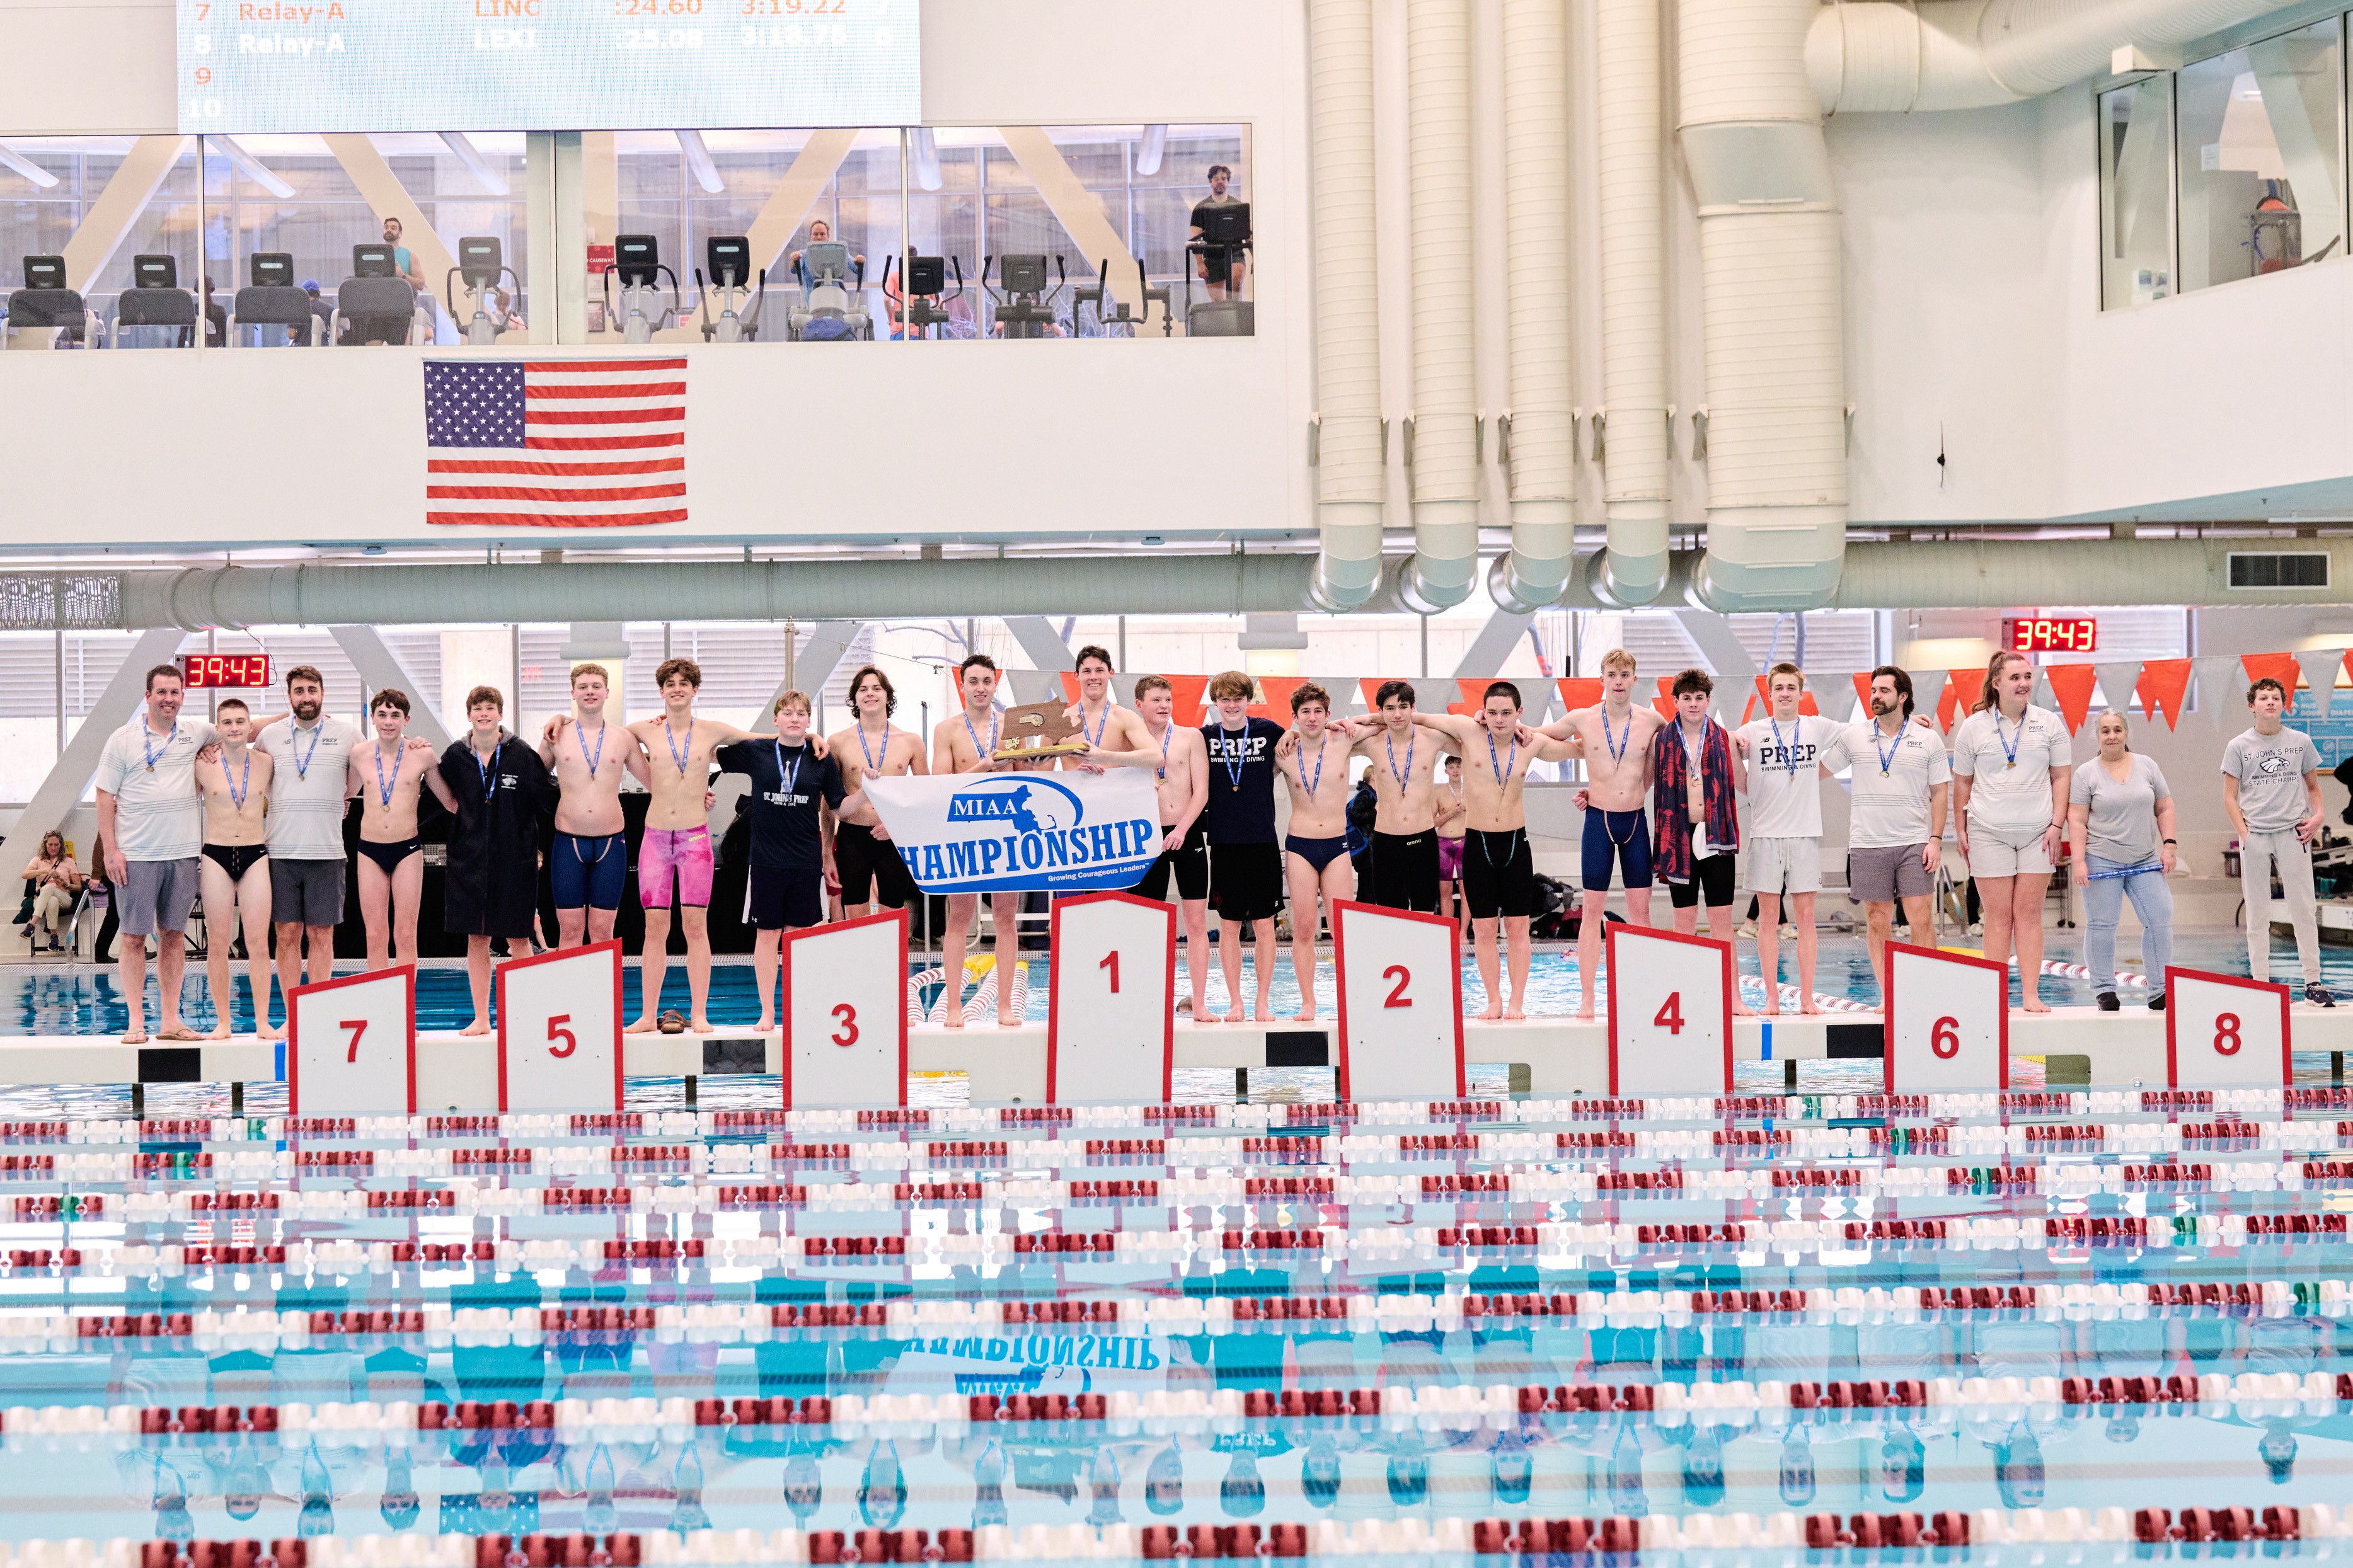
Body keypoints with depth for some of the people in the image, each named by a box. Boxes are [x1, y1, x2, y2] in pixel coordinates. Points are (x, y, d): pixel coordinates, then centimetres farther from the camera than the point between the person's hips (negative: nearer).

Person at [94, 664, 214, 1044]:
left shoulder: (196, 732, 8)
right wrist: (111, 850, -8)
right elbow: (105, 797, -1)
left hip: (183, 854, 3)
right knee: (135, 937, -1)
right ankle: (136, 1022, 2)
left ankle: (170, 1020, 11)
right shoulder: (124, 739, 0)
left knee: (174, 935, 7)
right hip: (136, 855, -3)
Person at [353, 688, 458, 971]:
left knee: (405, 935, -1)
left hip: (408, 850, -2)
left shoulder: (422, 755, -4)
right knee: (375, 936, 2)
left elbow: (452, 803, 7)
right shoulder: (360, 755, 2)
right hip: (370, 851, 2)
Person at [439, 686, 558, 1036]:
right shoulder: (455, 756, 3)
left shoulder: (522, 755, -3)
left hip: (514, 859, -2)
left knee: (518, 939, 2)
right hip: (470, 859, 2)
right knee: (476, 939, 5)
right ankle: (481, 1018, 13)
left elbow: (548, 801, -3)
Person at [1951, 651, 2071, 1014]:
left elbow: (2061, 777, 7)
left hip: (2037, 833, 1)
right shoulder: (1974, 727, 5)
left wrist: (2057, 825, -1)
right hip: (1989, 833, -1)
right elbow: (1962, 782, 9)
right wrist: (1960, 830, 5)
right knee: (1998, 915, -1)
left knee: (2029, 913, 0)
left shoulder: (2050, 724, 7)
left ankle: (2031, 993, 1)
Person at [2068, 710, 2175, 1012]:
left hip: (2145, 862, 3)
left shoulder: (2147, 766, 11)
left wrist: (2168, 846, 2)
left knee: (2160, 920, -3)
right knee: (2101, 925, -1)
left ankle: (2160, 991, 4)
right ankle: (2104, 991, 8)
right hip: (2101, 860, -3)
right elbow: (2077, 821, -3)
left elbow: (2165, 809, 13)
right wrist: (2079, 862, -11)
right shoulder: (2086, 773, 2)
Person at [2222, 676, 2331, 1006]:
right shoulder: (2238, 747, 3)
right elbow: (2229, 797, 4)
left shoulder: (2301, 742, 7)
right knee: (2257, 913, 3)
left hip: (2292, 833, 1)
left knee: (2304, 910, 0)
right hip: (2254, 836, -1)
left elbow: (2313, 786, 17)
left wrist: (2317, 816, -1)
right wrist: (2244, 833, -7)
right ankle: (2260, 984, 7)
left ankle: (2313, 983, 4)